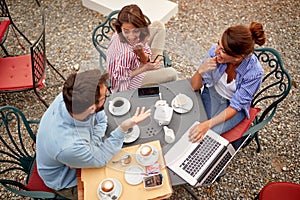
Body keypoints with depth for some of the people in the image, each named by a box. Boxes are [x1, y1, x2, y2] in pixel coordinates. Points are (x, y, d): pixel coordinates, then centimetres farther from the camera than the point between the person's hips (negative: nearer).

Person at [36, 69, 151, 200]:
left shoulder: (69, 98, -27)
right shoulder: (69, 147, -44)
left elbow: (100, 118, -9)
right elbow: (101, 159, -24)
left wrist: (91, 145, -24)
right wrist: (123, 128, -33)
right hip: (65, 181, -5)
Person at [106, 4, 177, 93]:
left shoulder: (139, 33, -21)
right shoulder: (121, 51, -40)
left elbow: (145, 60, -7)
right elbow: (121, 77, -24)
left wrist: (141, 51, -29)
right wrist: (145, 68, -23)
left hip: (137, 63, 7)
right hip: (126, 82, -7)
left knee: (158, 25, 4)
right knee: (171, 74, -21)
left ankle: (154, 63, 9)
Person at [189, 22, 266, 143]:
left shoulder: (254, 72, -29)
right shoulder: (215, 51, -23)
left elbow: (234, 107, -23)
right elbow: (194, 87, -13)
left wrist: (207, 125, -39)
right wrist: (200, 71, -36)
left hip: (234, 107, -2)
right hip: (212, 93, 3)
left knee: (207, 133, -24)